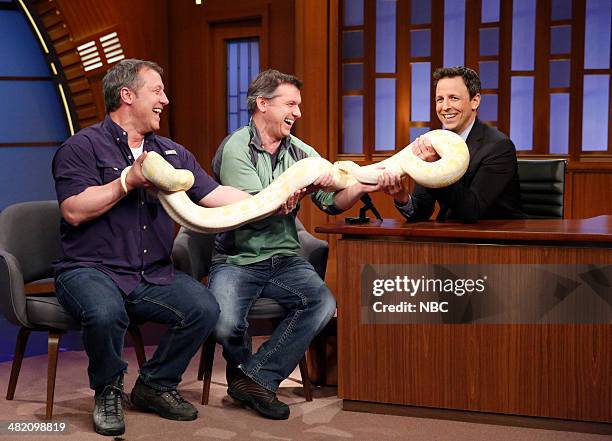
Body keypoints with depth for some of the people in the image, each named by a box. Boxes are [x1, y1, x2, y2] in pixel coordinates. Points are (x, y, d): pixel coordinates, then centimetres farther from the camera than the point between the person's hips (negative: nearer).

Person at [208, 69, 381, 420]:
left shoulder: (301, 152, 10)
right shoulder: (235, 148, -7)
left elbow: (333, 202, 1)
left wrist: (361, 187, -19)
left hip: (285, 260, 5)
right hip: (237, 261, -4)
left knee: (324, 304, -24)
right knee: (226, 324, -29)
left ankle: (253, 378, -14)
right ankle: (246, 369, 8)